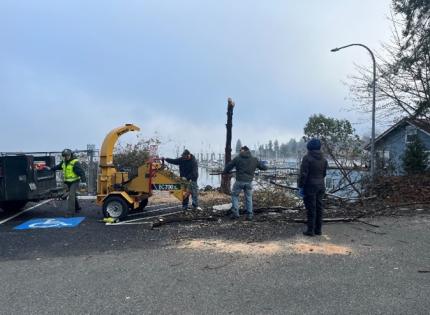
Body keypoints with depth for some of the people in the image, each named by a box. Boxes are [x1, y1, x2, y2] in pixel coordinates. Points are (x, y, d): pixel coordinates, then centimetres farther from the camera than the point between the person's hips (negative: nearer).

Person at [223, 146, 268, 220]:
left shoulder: (237, 158, -1)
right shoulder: (254, 159, 6)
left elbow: (228, 166, 4)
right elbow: (264, 167, 10)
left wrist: (225, 172, 23)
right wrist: (263, 164, 34)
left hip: (239, 181, -2)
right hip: (249, 182, 2)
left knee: (234, 195, 16)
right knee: (248, 198, 17)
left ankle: (235, 213, 8)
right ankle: (249, 215, 16)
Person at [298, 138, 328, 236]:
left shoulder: (307, 158, -14)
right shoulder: (323, 159, 6)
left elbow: (303, 174, -17)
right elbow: (324, 173, 14)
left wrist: (300, 187, -11)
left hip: (310, 186, -6)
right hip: (321, 186, 6)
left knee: (311, 209, -2)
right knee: (319, 207, 11)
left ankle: (310, 230, 4)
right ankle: (318, 229, 18)